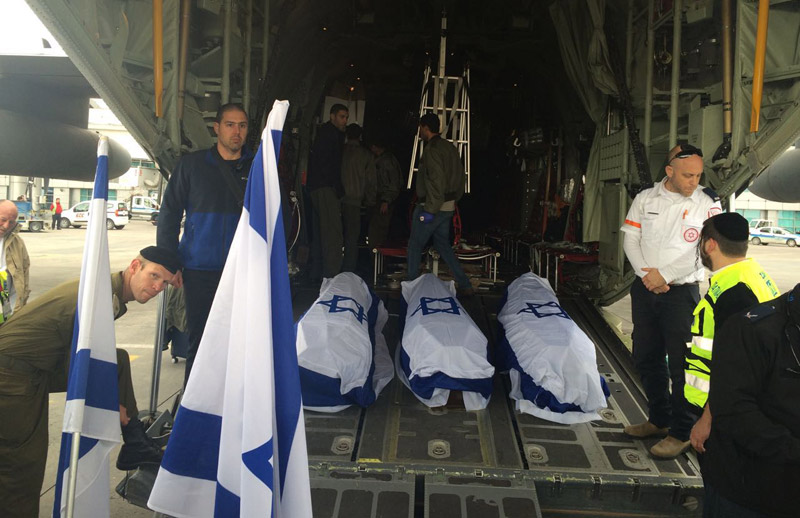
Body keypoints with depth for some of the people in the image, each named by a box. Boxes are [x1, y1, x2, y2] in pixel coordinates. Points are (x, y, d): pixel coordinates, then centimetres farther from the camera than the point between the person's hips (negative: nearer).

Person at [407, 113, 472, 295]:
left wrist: (430, 210, -22)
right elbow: (459, 176, 15)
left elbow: (436, 181, -23)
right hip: (448, 206, 9)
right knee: (443, 245, 16)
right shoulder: (450, 147, 13)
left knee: (415, 246, 6)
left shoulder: (432, 149, -16)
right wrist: (454, 199, 18)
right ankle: (464, 285, 12)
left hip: (431, 207, -9)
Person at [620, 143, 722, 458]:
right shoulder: (645, 198, 6)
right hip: (645, 289, 4)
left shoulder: (707, 203, -4)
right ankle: (659, 420, 30)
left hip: (682, 291, -4)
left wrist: (664, 275, -15)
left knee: (680, 364, -3)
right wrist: (646, 274, -10)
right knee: (646, 358, 13)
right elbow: (630, 238, 3)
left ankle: (682, 433, 11)